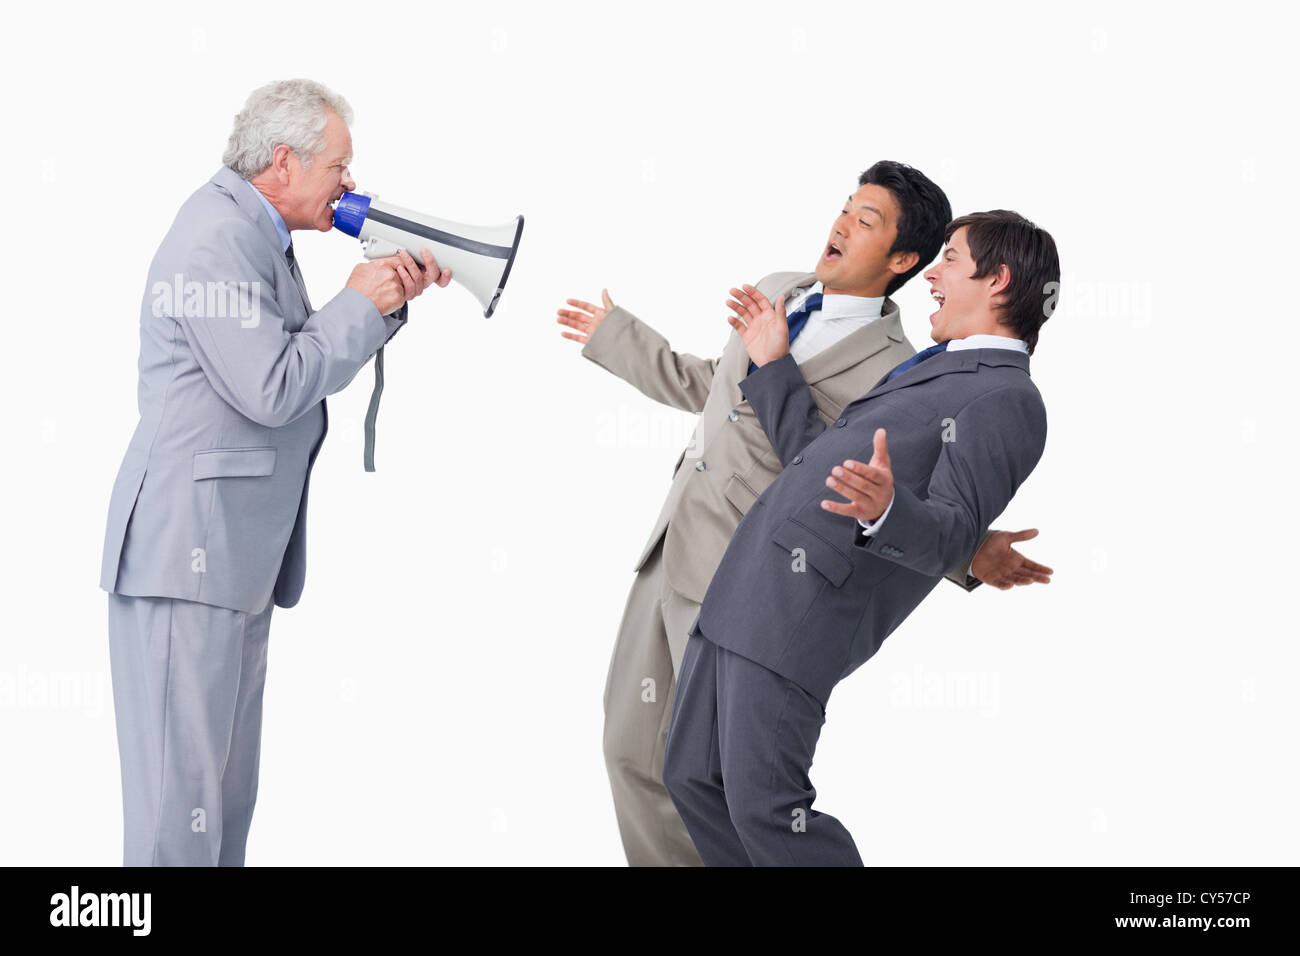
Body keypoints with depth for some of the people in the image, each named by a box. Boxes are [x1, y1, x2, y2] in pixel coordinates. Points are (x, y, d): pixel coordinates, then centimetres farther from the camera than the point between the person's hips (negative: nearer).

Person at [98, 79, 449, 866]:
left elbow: (314, 365, 21)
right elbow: (272, 389, -20)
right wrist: (360, 302, -8)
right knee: (180, 797, -8)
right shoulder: (217, 241, -15)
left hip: (236, 559, 11)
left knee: (227, 790, 13)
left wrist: (391, 297, 9)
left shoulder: (260, 240, 17)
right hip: (187, 553, -11)